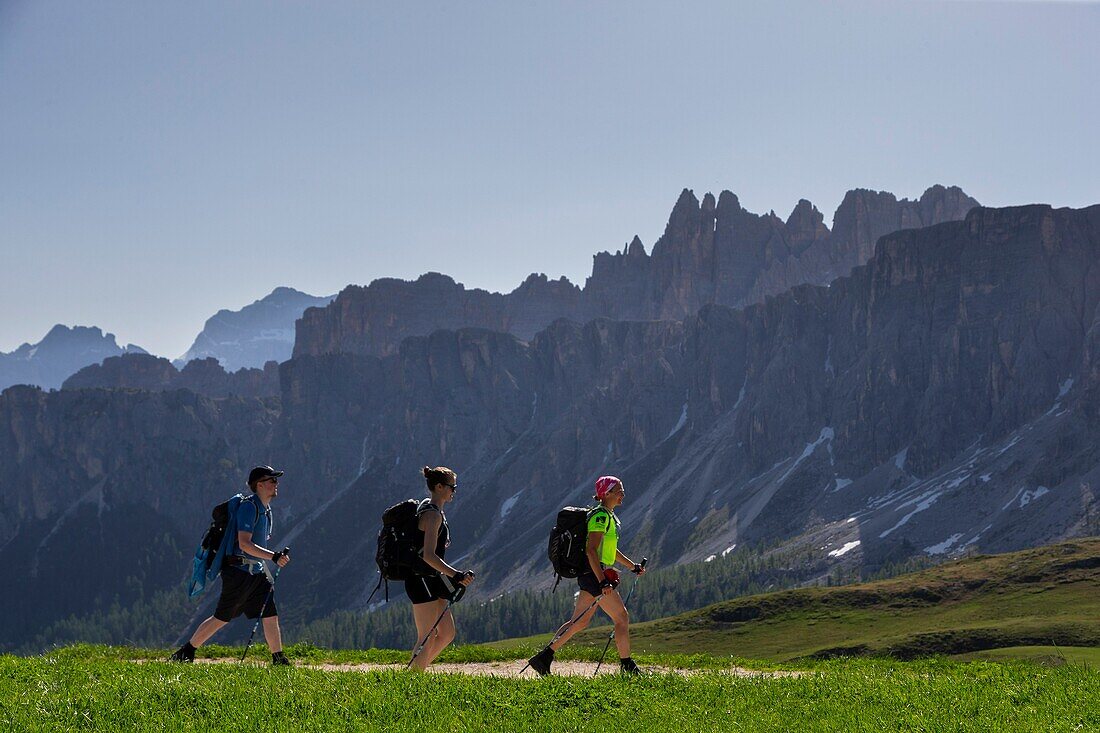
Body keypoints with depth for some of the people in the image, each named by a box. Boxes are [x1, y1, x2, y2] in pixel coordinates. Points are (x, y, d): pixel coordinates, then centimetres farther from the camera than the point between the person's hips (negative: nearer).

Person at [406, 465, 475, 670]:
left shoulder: (428, 508, 14)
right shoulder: (433, 515, -17)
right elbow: (428, 556, -27)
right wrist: (455, 575, -32)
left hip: (432, 579, 10)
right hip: (422, 581, -10)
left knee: (447, 634, 11)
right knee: (427, 639, -8)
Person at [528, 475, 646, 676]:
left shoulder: (609, 516, 18)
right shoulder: (600, 516, -14)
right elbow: (591, 550, -22)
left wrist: (633, 566, 29)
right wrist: (603, 582, -27)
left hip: (594, 575, 10)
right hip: (595, 574, -10)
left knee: (579, 622, 9)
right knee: (622, 618, -3)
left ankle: (544, 656, 7)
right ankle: (627, 666, 3)